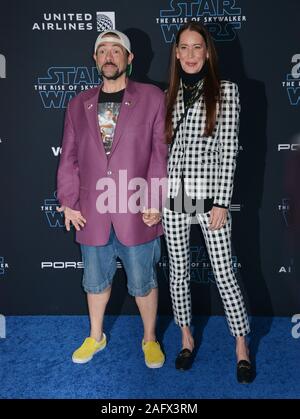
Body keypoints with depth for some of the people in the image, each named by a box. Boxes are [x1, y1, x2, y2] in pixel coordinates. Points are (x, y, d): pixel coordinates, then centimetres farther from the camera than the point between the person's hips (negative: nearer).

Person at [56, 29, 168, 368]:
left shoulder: (152, 98, 0)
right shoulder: (79, 104, 10)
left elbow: (161, 154, -4)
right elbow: (69, 158, 9)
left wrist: (155, 203, -10)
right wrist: (68, 201, 2)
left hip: (137, 211, -3)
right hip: (92, 213, 3)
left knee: (143, 282, 9)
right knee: (95, 280, 17)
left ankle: (150, 339, 32)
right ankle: (95, 337, 39)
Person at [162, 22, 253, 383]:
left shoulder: (226, 90, -1)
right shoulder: (169, 95, 10)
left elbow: (228, 149, -7)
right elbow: (164, 148, 11)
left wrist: (222, 202, -12)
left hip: (209, 193, -3)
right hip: (174, 194, 4)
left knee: (223, 272, 1)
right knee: (178, 270, 11)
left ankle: (242, 346, 19)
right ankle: (187, 338, 29)